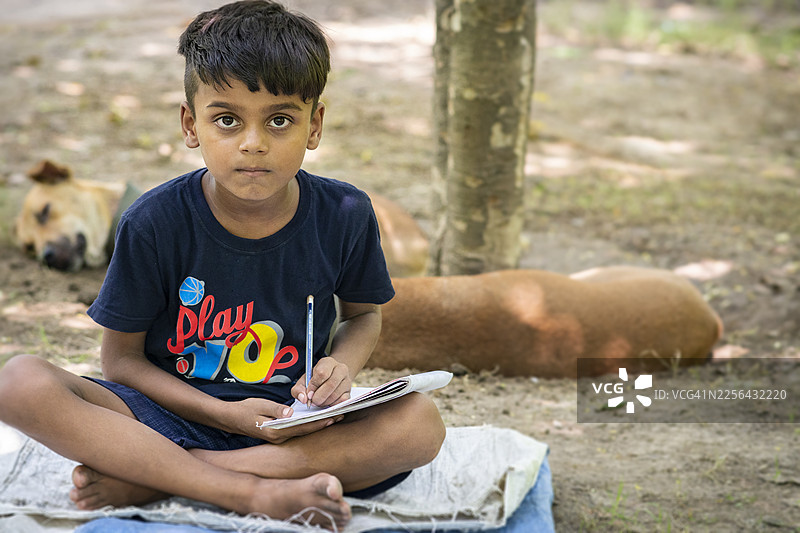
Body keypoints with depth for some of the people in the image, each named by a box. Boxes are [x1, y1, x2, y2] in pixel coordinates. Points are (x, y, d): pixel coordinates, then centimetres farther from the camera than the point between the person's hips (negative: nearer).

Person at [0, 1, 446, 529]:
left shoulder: (345, 216, -4)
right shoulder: (155, 222, -9)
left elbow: (363, 314, 14)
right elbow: (121, 357, -3)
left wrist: (340, 366, -10)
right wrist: (225, 415, -16)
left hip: (294, 425, 2)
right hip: (172, 415, -1)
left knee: (421, 422, -29)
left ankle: (146, 477, -27)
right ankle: (253, 490, -34)